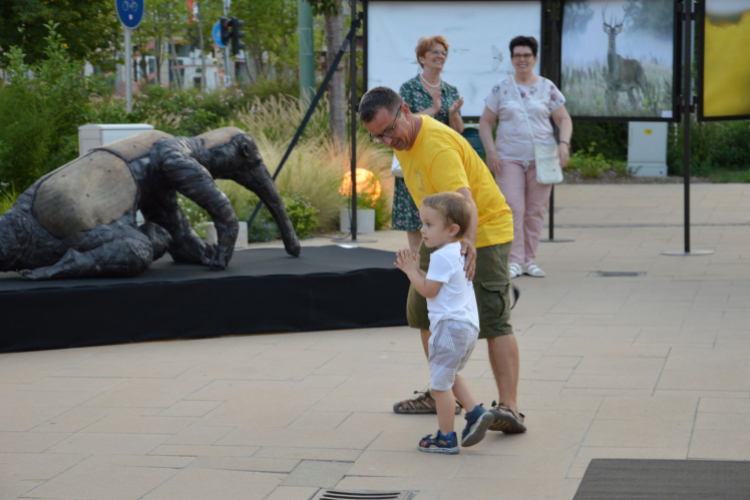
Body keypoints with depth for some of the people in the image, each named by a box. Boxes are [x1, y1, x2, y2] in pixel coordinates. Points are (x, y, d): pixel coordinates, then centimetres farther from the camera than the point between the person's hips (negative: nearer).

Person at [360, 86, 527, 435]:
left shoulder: (436, 146, -29)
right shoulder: (405, 139, 1)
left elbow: (464, 200, -44)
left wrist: (469, 241, -61)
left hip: (482, 232, -10)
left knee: (492, 320, -17)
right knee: (422, 311, 11)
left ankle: (509, 408, -23)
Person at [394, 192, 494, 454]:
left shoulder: (442, 257, -18)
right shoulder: (459, 253, 14)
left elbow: (428, 290, -18)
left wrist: (410, 270, -6)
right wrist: (416, 269, 10)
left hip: (449, 326, -10)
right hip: (468, 325, 10)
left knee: (440, 383, 0)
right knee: (449, 376, 26)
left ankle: (446, 438, 6)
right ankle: (476, 413, 16)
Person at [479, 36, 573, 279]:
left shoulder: (547, 88, 6)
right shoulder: (501, 89, 5)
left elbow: (564, 119, 8)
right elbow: (485, 122, 6)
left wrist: (564, 144, -9)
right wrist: (490, 150, -7)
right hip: (509, 158, -1)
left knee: (536, 210, 3)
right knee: (513, 208, -10)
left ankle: (529, 260, 12)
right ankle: (514, 261, -5)